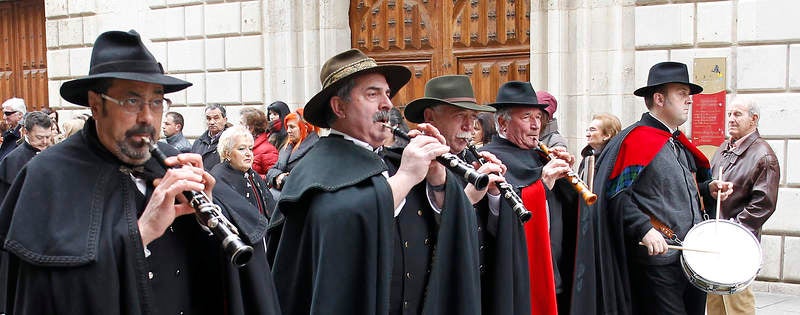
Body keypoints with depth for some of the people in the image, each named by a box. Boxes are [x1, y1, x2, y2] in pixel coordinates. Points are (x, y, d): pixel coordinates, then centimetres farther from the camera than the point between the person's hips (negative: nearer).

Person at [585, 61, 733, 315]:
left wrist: (709, 190, 8)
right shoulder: (638, 139, -10)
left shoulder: (681, 144, 17)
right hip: (658, 257, -9)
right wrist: (645, 230, -26)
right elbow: (618, 195, -17)